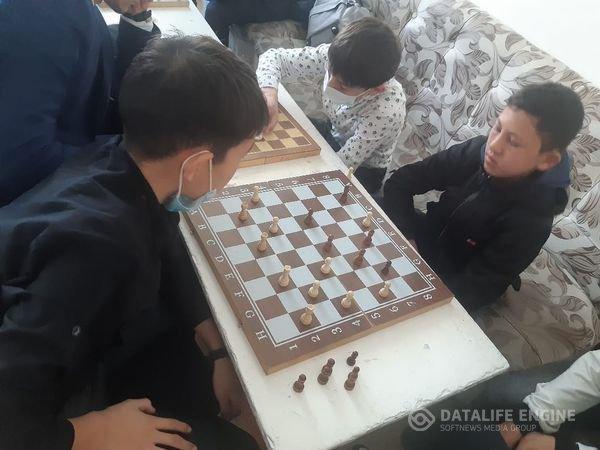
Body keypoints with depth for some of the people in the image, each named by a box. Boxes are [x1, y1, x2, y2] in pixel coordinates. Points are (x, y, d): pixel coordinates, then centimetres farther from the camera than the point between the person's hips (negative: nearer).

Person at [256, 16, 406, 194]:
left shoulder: (386, 112, -38)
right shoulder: (335, 58, -27)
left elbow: (340, 165, -29)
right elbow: (274, 57, -18)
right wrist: (268, 90, -38)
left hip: (362, 170, -4)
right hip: (334, 134, 5)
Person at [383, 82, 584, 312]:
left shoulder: (530, 223, -29)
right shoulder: (478, 151, -18)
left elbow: (469, 291, -26)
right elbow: (400, 182, -12)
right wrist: (405, 238, -21)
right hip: (425, 238, 5)